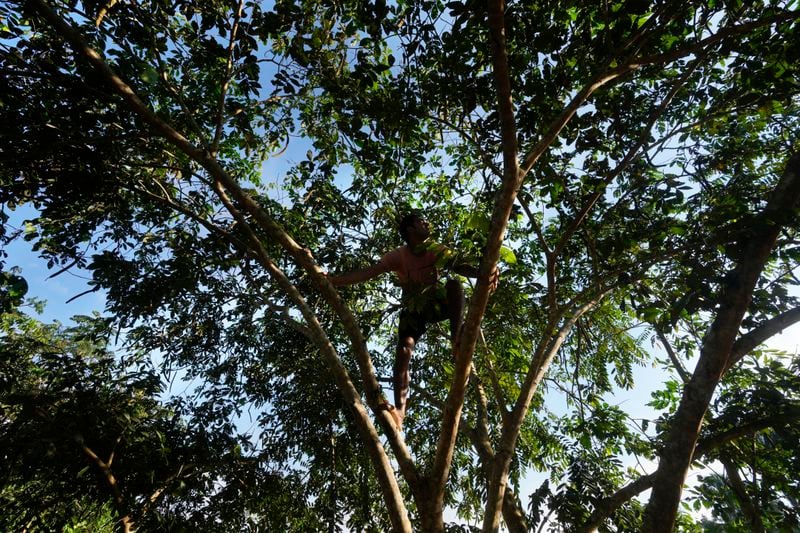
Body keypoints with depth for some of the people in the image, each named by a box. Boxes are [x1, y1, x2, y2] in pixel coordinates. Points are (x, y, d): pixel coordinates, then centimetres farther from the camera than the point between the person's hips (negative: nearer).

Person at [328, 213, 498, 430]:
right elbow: (368, 272, -18)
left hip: (438, 302, 1)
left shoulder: (437, 250, -4)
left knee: (454, 284, -30)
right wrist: (332, 280, -29)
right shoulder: (399, 255, -10)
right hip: (414, 309, -1)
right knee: (403, 349, -24)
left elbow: (459, 266, -19)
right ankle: (399, 409, -28)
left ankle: (457, 341, -34)